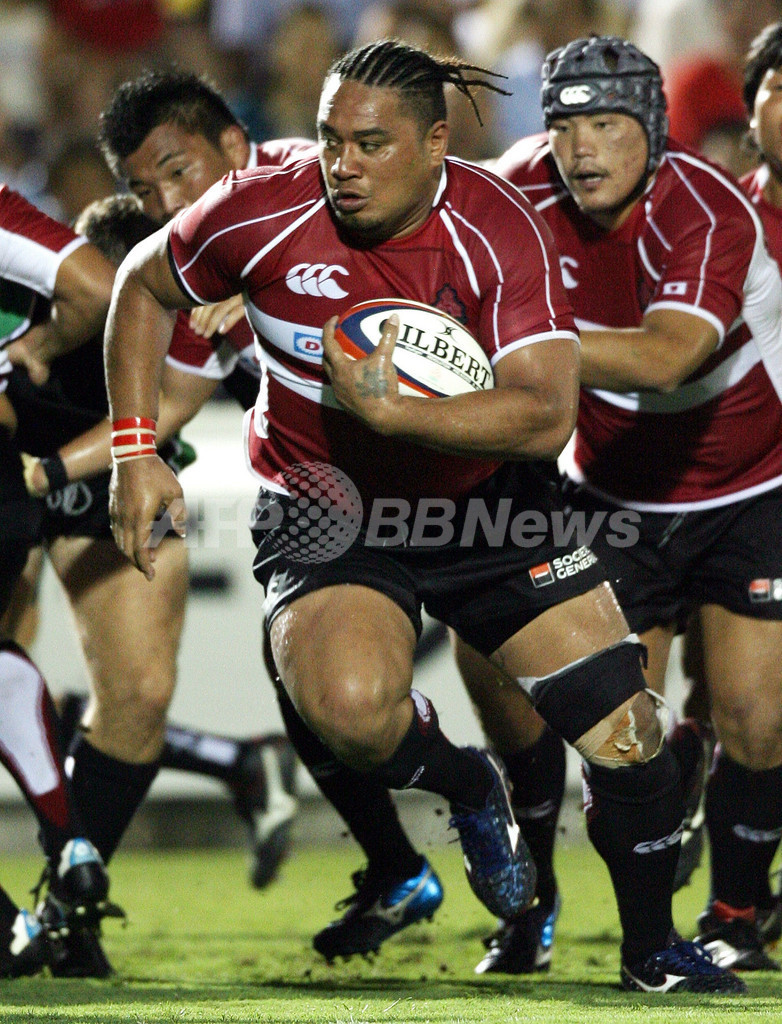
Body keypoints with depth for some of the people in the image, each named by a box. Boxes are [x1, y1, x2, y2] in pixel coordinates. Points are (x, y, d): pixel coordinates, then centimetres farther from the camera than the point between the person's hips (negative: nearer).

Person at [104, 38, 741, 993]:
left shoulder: (498, 230, -19)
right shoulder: (263, 212, -16)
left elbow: (545, 416, -28)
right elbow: (144, 285, 3)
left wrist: (389, 411, -37)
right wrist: (136, 448, -3)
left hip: (483, 502, 1)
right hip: (322, 511, -1)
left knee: (626, 737, -4)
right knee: (353, 709, -32)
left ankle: (651, 950, 23)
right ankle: (467, 788, 4)